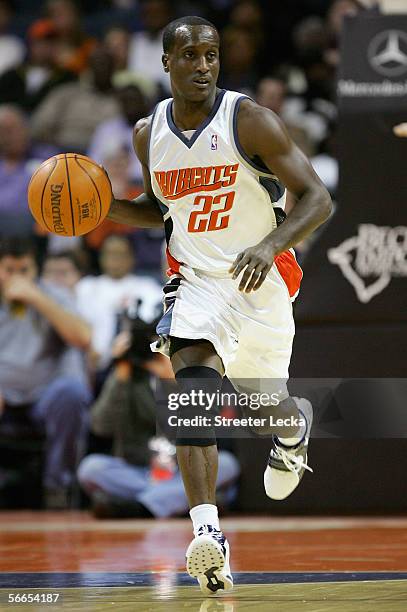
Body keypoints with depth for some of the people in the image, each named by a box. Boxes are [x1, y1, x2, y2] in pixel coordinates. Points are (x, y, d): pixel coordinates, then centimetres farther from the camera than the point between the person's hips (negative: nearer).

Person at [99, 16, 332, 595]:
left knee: (266, 411, 10)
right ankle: (208, 534, -36)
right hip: (197, 280, 2)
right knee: (194, 378, -26)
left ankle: (296, 424, 53)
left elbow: (317, 199, -15)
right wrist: (108, 206, -1)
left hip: (262, 281, -2)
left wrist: (270, 245, -33)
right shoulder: (150, 134, 2)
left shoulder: (250, 122, -14)